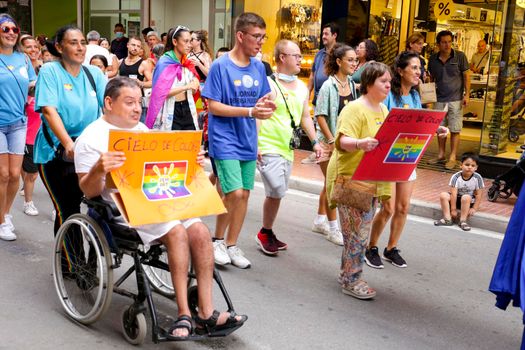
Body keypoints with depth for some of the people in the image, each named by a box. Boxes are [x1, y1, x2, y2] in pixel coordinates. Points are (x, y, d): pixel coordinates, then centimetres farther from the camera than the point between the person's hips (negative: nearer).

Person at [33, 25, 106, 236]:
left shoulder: (94, 73, 6)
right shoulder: (49, 71, -5)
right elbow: (49, 110, -17)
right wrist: (68, 144, -30)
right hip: (56, 152, -3)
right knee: (66, 210, -4)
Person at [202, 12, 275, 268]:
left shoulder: (258, 67, 7)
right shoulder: (220, 66, -10)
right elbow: (213, 106, -13)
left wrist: (265, 105, -10)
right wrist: (249, 111, -21)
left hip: (248, 141, 6)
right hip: (225, 140, -6)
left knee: (244, 195, 9)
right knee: (234, 193, -12)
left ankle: (232, 245, 23)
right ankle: (217, 240, 12)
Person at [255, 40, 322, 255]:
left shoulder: (302, 88, 15)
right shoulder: (268, 84, -8)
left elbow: (305, 117, 21)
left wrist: (314, 141, 13)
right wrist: (255, 145, -19)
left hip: (288, 149, 7)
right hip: (269, 148, -7)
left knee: (276, 193, 11)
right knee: (276, 191, -13)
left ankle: (267, 234, 23)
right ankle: (265, 233, 7)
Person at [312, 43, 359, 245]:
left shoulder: (352, 85, 7)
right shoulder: (329, 86, -13)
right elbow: (320, 115, -14)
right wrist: (332, 141, -17)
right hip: (329, 141, -7)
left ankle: (320, 221, 30)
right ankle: (333, 229, 7)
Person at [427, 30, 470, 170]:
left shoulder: (460, 56, -5)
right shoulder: (433, 59, 4)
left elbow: (466, 75, -1)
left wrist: (467, 94, -7)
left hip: (455, 99, -3)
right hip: (439, 99, 4)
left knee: (455, 130, -2)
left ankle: (452, 158, 4)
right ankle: (441, 155, 22)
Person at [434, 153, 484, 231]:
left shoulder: (477, 178, -16)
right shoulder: (456, 177, -17)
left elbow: (478, 195, -12)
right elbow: (453, 194, -19)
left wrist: (474, 208, -18)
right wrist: (453, 209, -21)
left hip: (469, 201, -2)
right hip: (456, 198, 2)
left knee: (466, 197, -35)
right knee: (443, 195, -23)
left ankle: (463, 220, -24)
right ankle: (447, 219, -18)